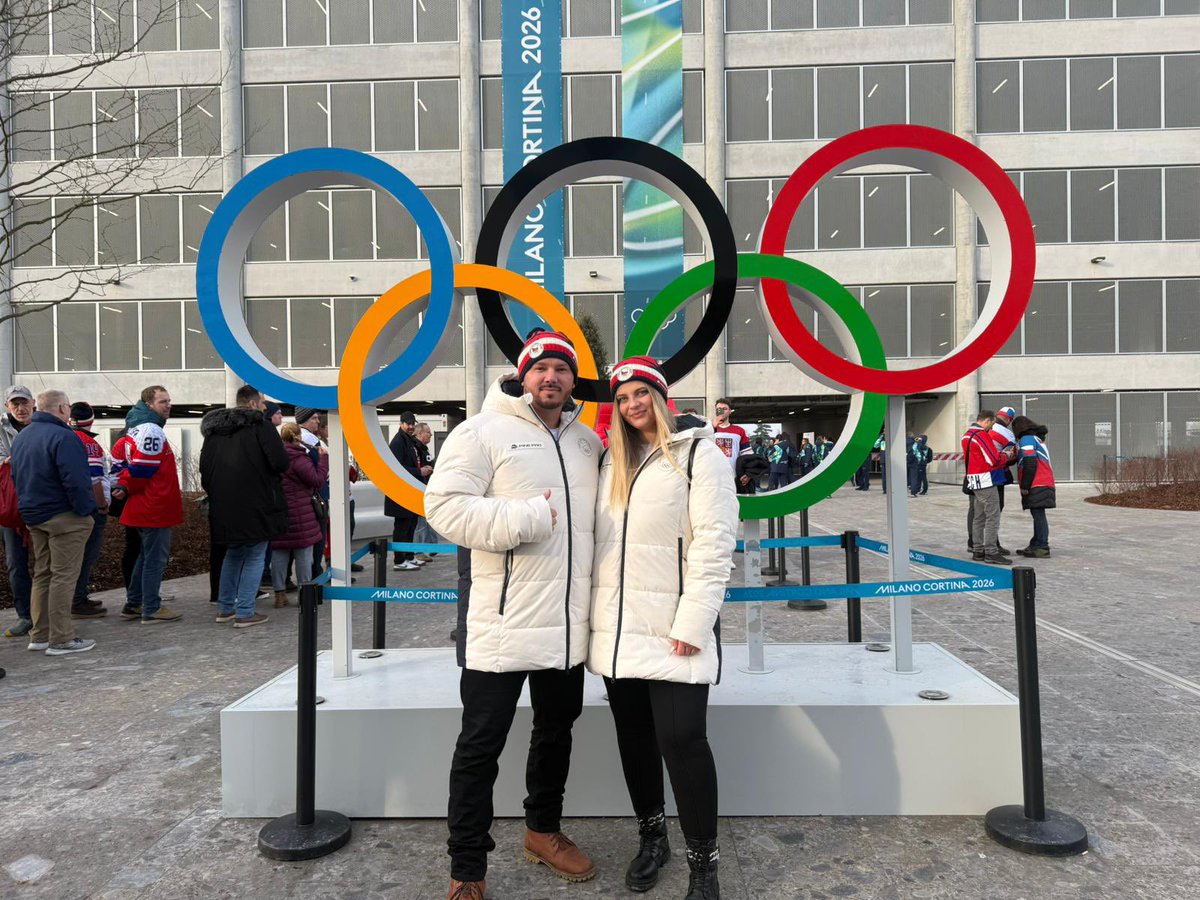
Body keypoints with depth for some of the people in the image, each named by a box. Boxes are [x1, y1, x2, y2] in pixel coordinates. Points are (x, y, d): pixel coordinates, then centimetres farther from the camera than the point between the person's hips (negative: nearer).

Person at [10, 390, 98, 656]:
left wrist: (29, 507, 21)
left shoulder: (22, 436, 12)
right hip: (64, 517, -9)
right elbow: (76, 481, -24)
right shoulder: (62, 437, -18)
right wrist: (85, 510, -14)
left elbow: (17, 476, 19)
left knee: (42, 574, 16)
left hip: (33, 515, 9)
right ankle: (61, 640, 0)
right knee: (64, 576, -3)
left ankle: (40, 635, 21)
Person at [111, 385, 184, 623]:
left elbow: (118, 455, 19)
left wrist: (125, 486, 7)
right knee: (156, 558, -2)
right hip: (155, 507, -10)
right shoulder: (152, 431, -18)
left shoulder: (135, 429, 16)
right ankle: (151, 610, 5)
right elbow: (143, 470, -23)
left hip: (142, 507, 10)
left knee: (147, 556, 20)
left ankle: (133, 604, 27)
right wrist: (128, 489, -5)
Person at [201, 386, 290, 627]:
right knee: (254, 557, 3)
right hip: (255, 506, -7)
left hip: (223, 506, 7)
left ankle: (225, 608, 25)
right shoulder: (260, 426, -10)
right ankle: (245, 613, 2)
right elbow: (281, 463, -18)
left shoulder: (214, 430, 13)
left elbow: (205, 470, 15)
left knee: (233, 554, 21)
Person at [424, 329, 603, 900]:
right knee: (481, 745, 3)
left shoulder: (588, 442, 11)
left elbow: (601, 513, 22)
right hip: (502, 619, -6)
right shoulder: (484, 432, -7)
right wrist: (524, 520, -22)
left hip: (568, 620, 6)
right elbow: (444, 505, -16)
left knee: (557, 729, 21)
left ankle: (543, 830, 43)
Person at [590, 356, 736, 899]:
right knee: (634, 738, 14)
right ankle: (652, 839, 32)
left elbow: (714, 543, -12)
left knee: (682, 739, -6)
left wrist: (693, 623, -18)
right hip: (618, 629, 6)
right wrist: (598, 614, 9)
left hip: (671, 628, -6)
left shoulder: (697, 453, -5)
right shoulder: (613, 461, 14)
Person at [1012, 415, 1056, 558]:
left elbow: (1030, 464, -15)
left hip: (1037, 486, -10)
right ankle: (1036, 546, 17)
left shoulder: (1026, 440, -7)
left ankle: (1042, 548, -9)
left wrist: (1025, 486, -13)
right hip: (1045, 484, 10)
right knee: (1037, 515, 12)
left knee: (1038, 515, -9)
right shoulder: (1038, 438, 23)